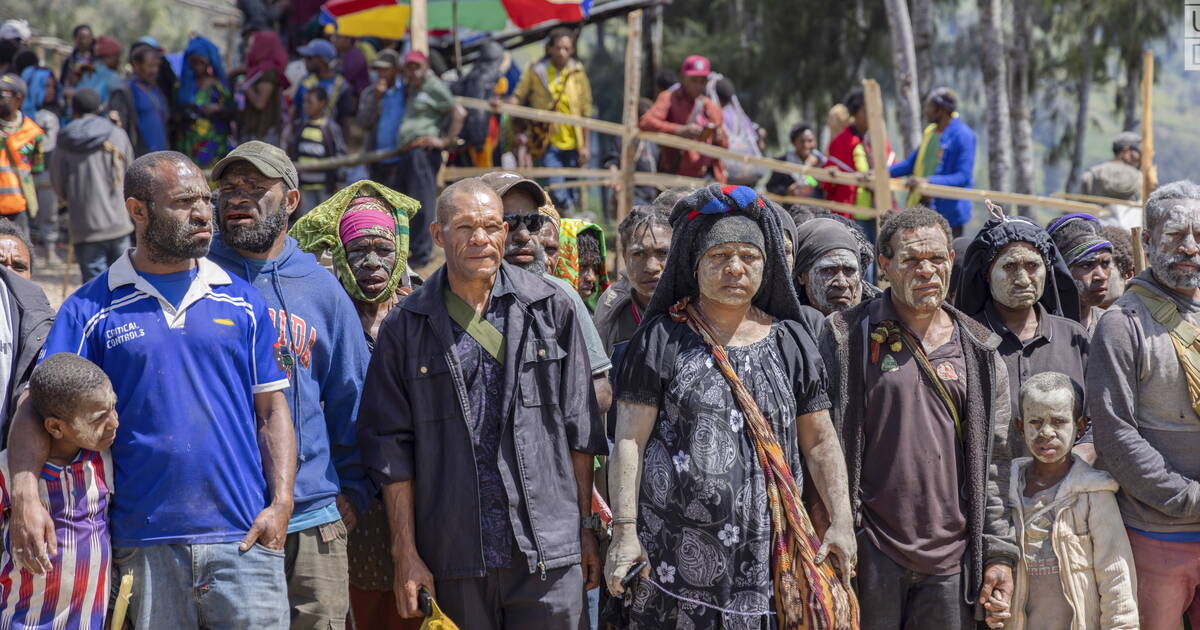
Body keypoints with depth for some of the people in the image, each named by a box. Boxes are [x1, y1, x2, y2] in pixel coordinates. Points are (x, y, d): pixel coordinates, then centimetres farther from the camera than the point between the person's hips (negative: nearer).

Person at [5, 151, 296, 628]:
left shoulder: (242, 301, 10)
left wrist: (281, 503, -3)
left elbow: (272, 411, 11)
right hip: (143, 547, -1)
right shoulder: (90, 310, 4)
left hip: (243, 537, 1)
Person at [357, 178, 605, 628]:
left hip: (548, 553, 0)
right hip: (454, 561, 0)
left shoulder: (550, 310, 6)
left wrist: (585, 527, 5)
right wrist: (405, 553, -2)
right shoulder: (406, 328, 4)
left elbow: (580, 427, 8)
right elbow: (391, 447, 3)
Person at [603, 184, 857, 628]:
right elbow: (630, 441, -2)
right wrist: (624, 532, -10)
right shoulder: (662, 339, 3)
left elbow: (820, 442, 13)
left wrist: (841, 521, 4)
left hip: (768, 554, 2)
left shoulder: (790, 341, 11)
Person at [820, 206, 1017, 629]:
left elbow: (994, 461, 11)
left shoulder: (980, 353, 11)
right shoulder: (848, 337, 0)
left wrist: (999, 553, 5)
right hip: (871, 550, -3)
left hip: (950, 554, 3)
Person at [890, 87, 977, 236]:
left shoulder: (963, 136, -14)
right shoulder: (930, 132, 12)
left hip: (948, 212, -8)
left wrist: (928, 181, -31)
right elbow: (912, 163, 20)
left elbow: (963, 177, -21)